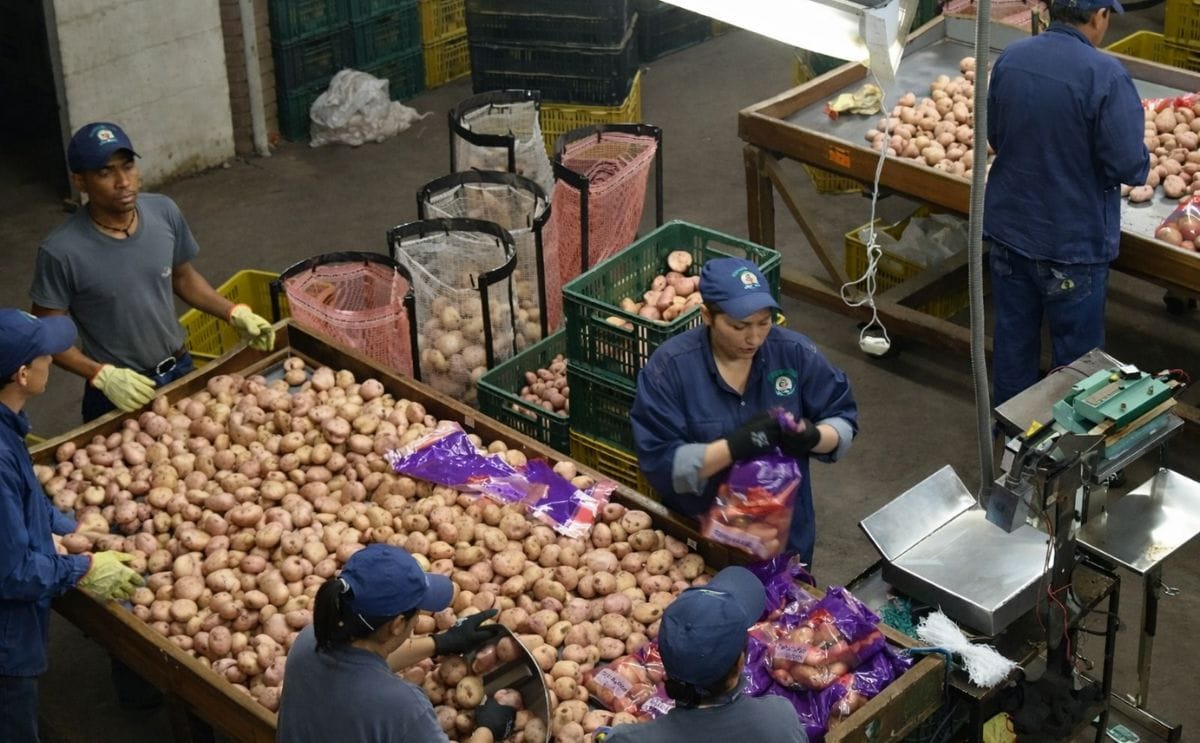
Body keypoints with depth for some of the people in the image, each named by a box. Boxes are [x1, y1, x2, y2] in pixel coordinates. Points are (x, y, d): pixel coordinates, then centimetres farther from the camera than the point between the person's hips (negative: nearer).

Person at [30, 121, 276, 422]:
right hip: (118, 392, -4)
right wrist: (102, 375, -24)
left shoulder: (164, 212, -11)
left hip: (180, 370, 4)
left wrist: (236, 314, -4)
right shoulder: (62, 252, -24)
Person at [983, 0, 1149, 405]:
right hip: (1074, 239, -5)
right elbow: (1130, 166, -22)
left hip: (1008, 226, 5)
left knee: (1013, 331, 21)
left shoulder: (1010, 58, -5)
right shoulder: (1105, 75, -23)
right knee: (1076, 351, 12)